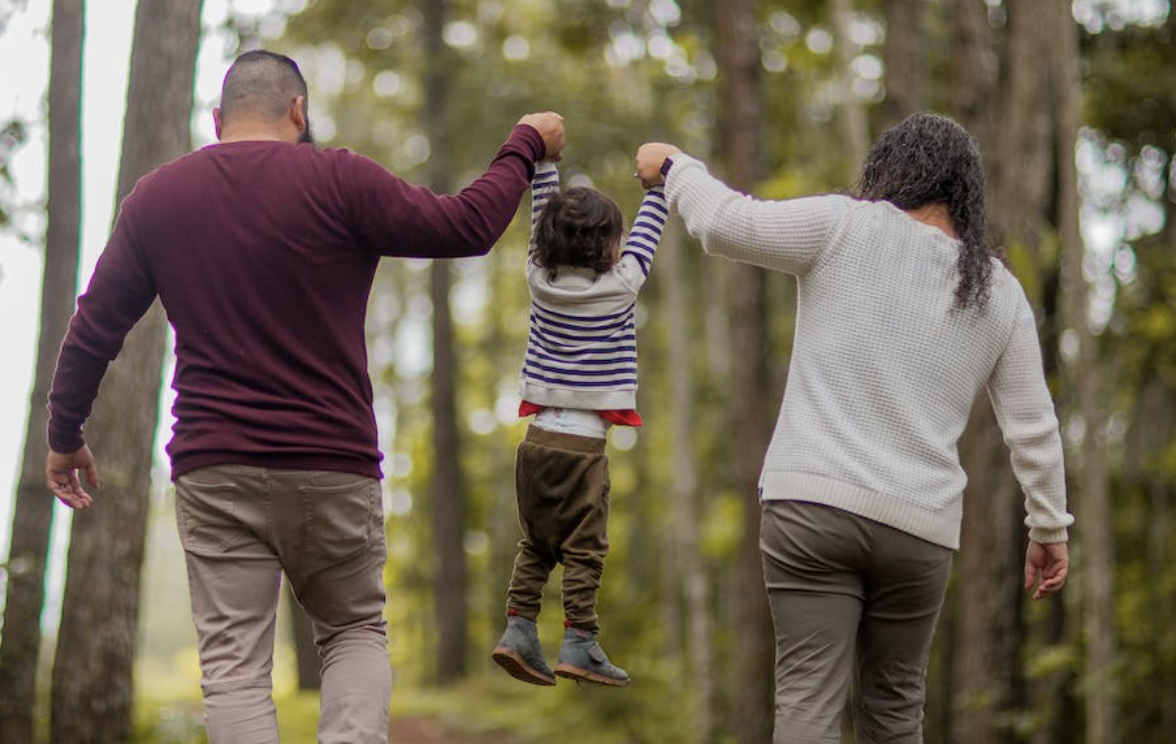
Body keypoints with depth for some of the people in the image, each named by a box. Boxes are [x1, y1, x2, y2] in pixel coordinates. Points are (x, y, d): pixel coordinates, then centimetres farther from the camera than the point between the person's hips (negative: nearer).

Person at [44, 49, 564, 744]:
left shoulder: (155, 197, 6)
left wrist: (65, 435, 23)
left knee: (234, 665, 1)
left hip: (213, 472, 2)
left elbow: (93, 328, 11)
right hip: (333, 465, -1)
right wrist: (526, 147, 13)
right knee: (357, 630, 16)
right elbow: (467, 225, -4)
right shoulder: (339, 181, -6)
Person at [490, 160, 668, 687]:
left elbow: (542, 218, 16)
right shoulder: (619, 286, -6)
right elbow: (647, 233, 7)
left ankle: (518, 629, 7)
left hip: (538, 436, 5)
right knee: (584, 547, -1)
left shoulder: (541, 278, 4)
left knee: (536, 543, 13)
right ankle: (578, 643, -2)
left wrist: (543, 161, 23)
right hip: (583, 442, -5)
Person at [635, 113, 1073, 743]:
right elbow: (1033, 428, 12)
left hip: (812, 502, -3)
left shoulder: (849, 229, -1)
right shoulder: (1000, 293, 10)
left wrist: (674, 167, 17)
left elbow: (725, 223, -2)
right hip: (920, 526, 3)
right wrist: (1049, 528, 23)